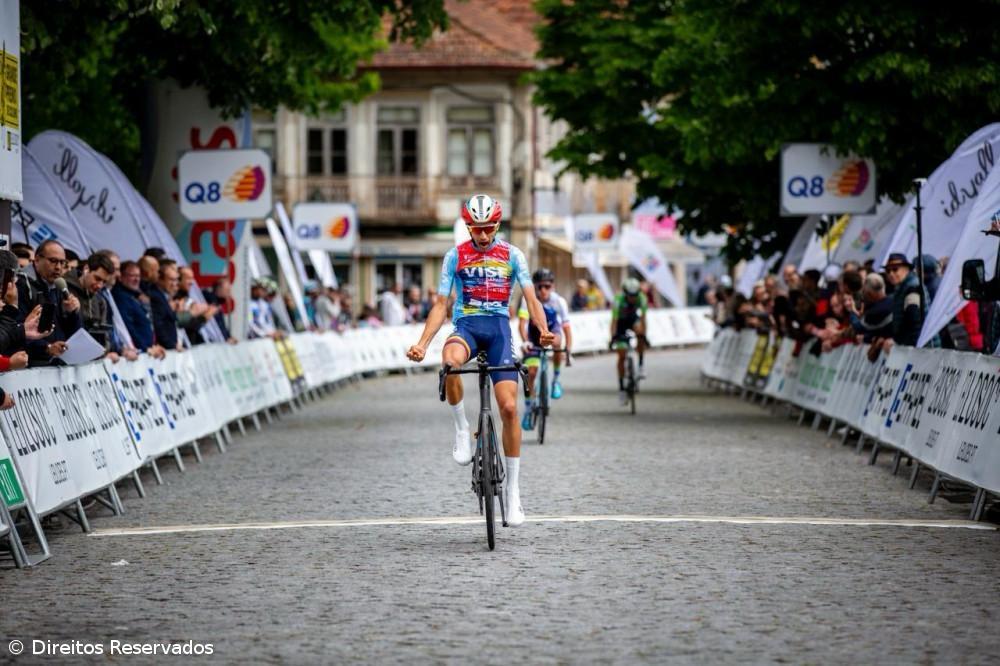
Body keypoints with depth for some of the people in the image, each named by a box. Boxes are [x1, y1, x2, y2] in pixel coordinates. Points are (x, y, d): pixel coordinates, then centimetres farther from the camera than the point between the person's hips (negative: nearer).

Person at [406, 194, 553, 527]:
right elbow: (441, 304, 6)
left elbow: (531, 298, 3)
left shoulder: (512, 255, 7)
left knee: (509, 407, -11)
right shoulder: (455, 256, 7)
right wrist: (422, 344, -6)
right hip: (466, 325, -1)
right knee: (450, 360, -39)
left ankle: (513, 488, 1)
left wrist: (543, 329, -18)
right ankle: (462, 431, -18)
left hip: (499, 327, 1)